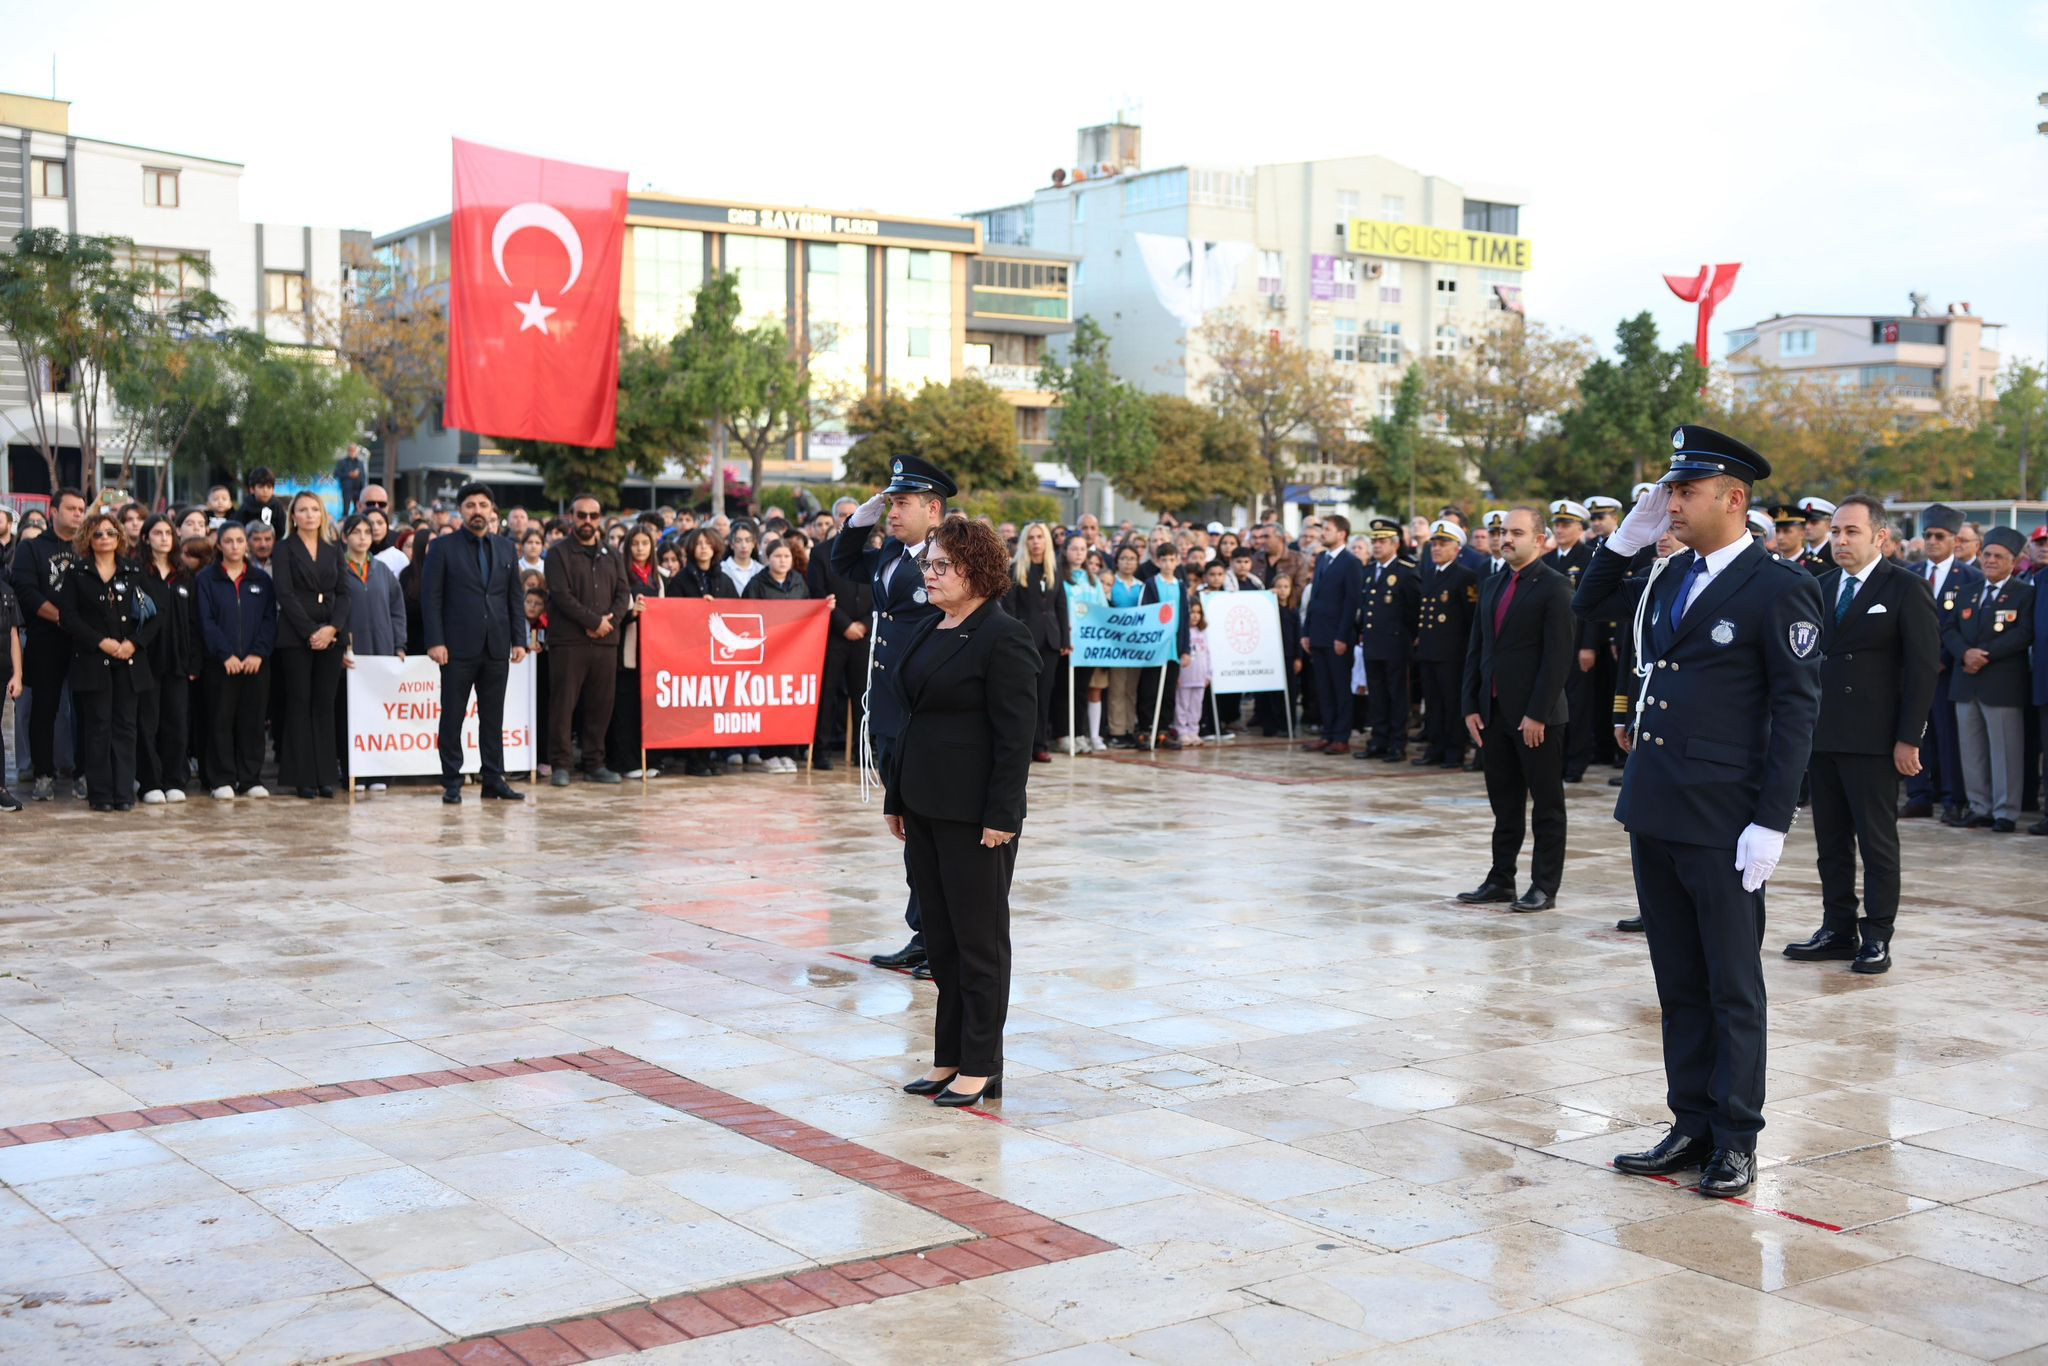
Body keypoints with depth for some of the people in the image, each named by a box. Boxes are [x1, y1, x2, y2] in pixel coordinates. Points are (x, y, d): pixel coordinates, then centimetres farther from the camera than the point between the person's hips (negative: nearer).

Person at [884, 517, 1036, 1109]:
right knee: (940, 937, 12)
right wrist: (896, 797, 15)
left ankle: (980, 1068, 9)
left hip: (974, 813, -8)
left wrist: (1001, 816, -19)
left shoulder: (1003, 638, -12)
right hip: (925, 808, 8)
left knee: (978, 938, 1)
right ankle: (949, 1057, 21)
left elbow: (1015, 736, -16)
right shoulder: (926, 632, 14)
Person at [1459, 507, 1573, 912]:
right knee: (1504, 803, 12)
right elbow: (1476, 648, 14)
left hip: (1537, 716, -7)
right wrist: (1471, 706, 6)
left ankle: (1545, 886, 8)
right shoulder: (1492, 585, 13)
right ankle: (1501, 879, 19)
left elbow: (1559, 654, -14)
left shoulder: (1555, 586, -9)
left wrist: (1537, 713, -17)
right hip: (1494, 712, 7)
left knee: (1546, 804, 3)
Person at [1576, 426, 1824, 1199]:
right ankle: (1691, 1128, 23)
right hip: (1655, 813, 7)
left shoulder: (1778, 589, -10)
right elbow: (1588, 607, 25)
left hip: (1723, 821, -7)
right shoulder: (1671, 577, 11)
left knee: (1732, 987, 4)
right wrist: (1627, 536, 8)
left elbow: (1797, 710, -12)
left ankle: (1735, 1141, 15)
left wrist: (1771, 824, -17)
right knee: (1679, 984, 13)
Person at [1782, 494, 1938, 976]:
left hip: (1873, 739, -6)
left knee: (1878, 841, 2)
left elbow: (1923, 666, -8)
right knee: (1831, 840, 10)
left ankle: (1877, 937, 9)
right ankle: (1837, 929, 18)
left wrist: (1908, 738, -13)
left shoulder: (1906, 590, -5)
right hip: (1822, 737, 6)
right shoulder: (1822, 588, 12)